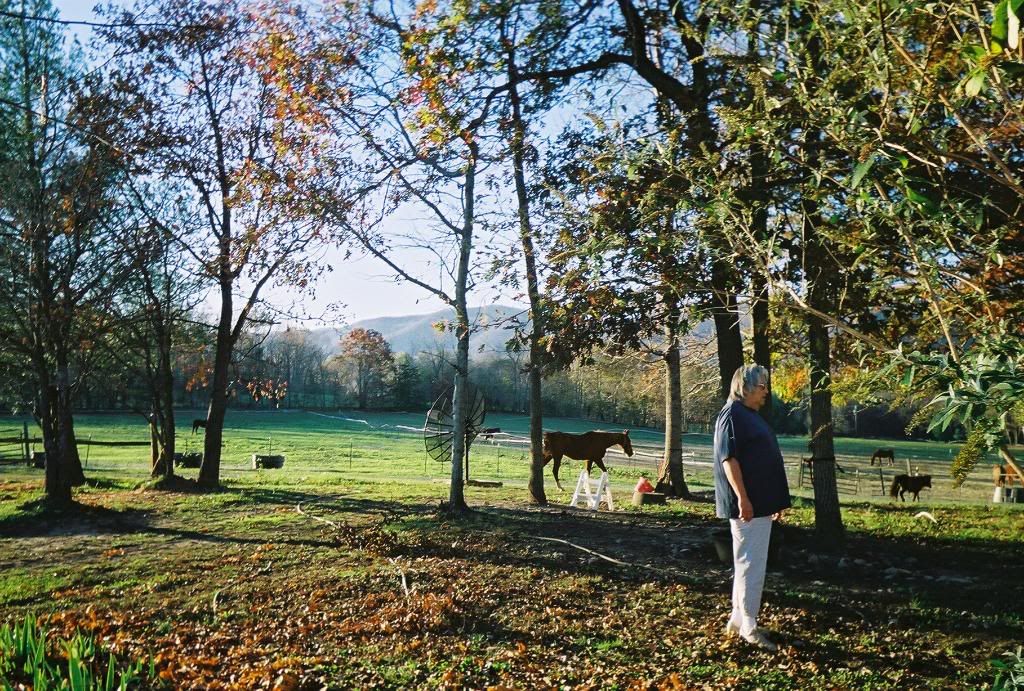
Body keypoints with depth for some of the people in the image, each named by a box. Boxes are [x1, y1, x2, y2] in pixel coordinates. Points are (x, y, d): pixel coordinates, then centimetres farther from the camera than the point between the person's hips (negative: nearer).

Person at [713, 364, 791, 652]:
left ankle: (738, 620, 23)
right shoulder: (732, 415, -13)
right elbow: (729, 459, -20)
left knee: (748, 563, 15)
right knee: (751, 564, -5)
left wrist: (776, 501, 24)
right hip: (747, 505, -10)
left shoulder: (751, 415, 18)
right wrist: (742, 498, -25)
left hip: (761, 504, 10)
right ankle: (748, 626, 3)